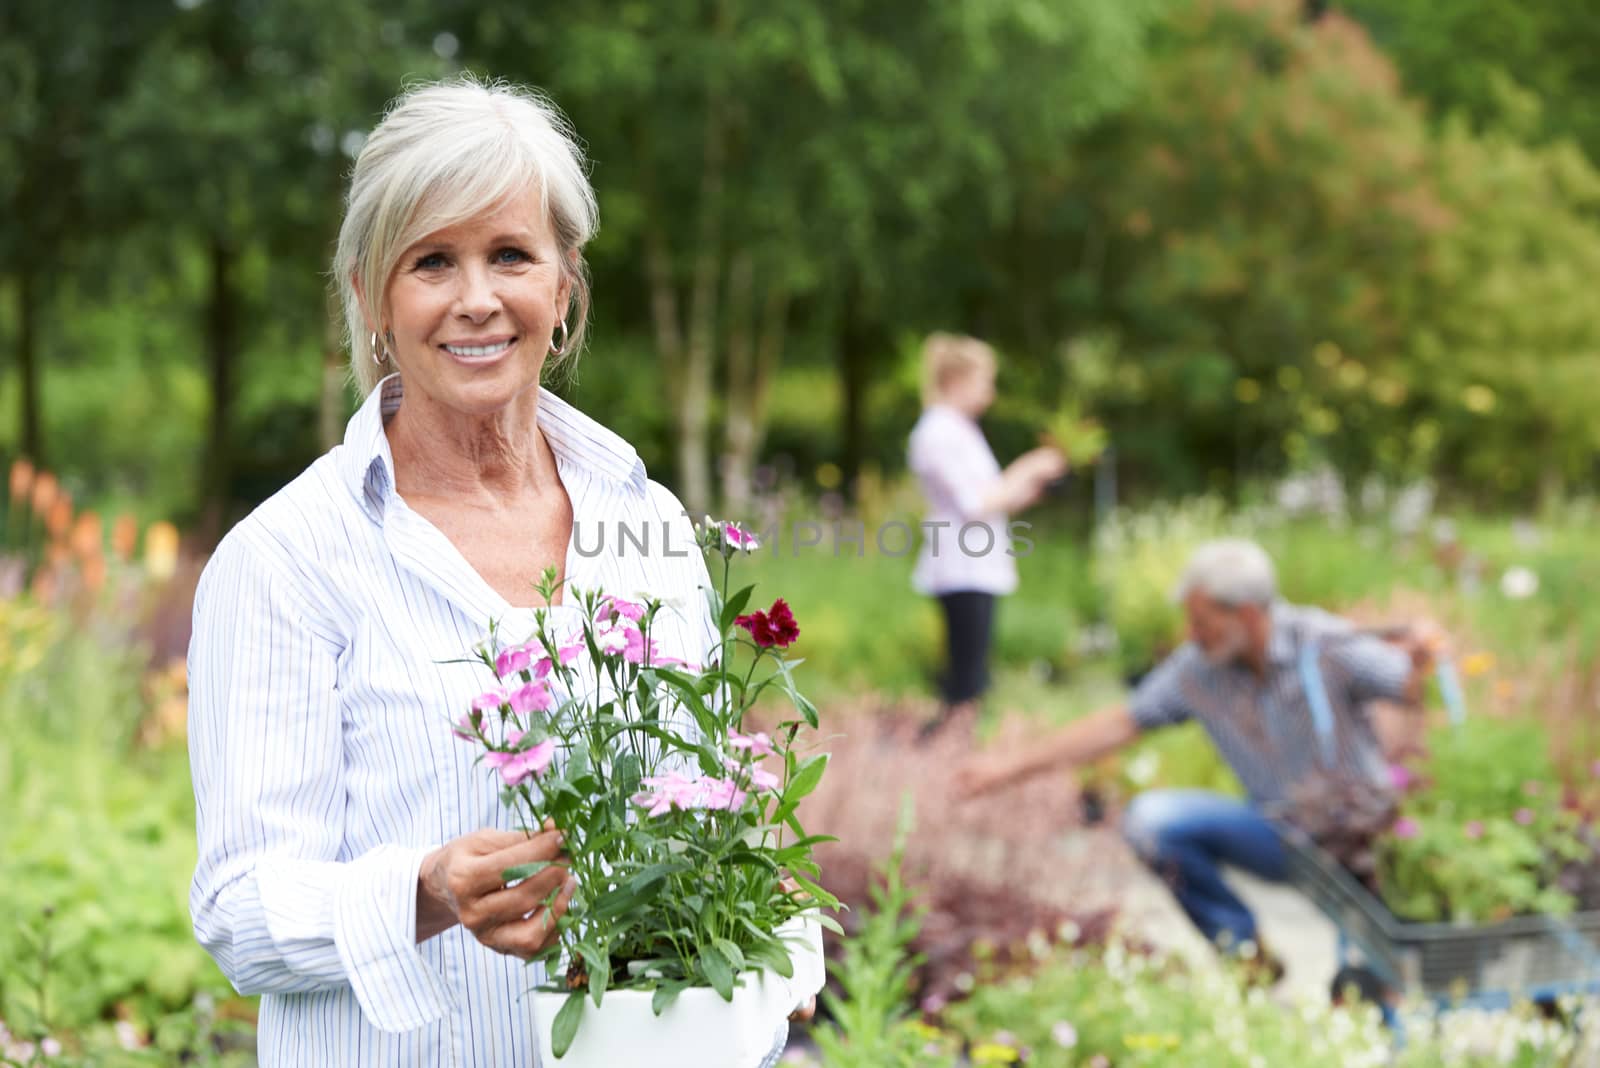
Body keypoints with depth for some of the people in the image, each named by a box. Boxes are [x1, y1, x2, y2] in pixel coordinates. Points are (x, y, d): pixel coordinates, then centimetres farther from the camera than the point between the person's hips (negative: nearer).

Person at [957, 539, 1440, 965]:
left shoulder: (1327, 646, -17)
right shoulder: (1197, 669, -5)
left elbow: (1414, 690, -19)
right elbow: (1120, 724, 2)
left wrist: (1419, 657, -44)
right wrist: (1016, 765, 0)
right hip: (1280, 832, 5)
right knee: (1149, 819, -15)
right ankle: (1246, 949, -2)